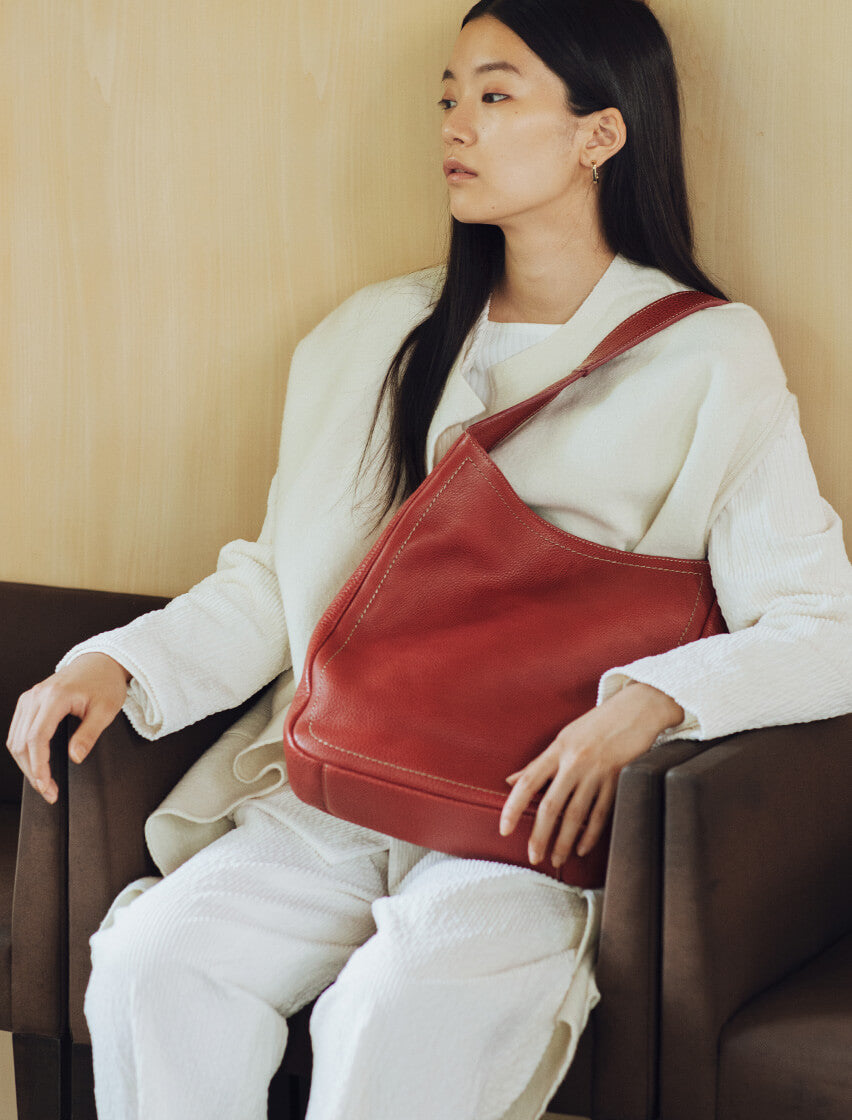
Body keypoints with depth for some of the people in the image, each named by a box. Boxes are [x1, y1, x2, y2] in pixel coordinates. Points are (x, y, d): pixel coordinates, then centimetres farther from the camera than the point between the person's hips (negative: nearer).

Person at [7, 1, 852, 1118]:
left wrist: (646, 701, -22)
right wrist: (117, 664, 1)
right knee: (150, 963, -23)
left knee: (411, 1006, -33)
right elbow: (274, 583, 18)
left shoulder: (711, 357, 2)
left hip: (547, 817, -4)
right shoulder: (372, 337, 17)